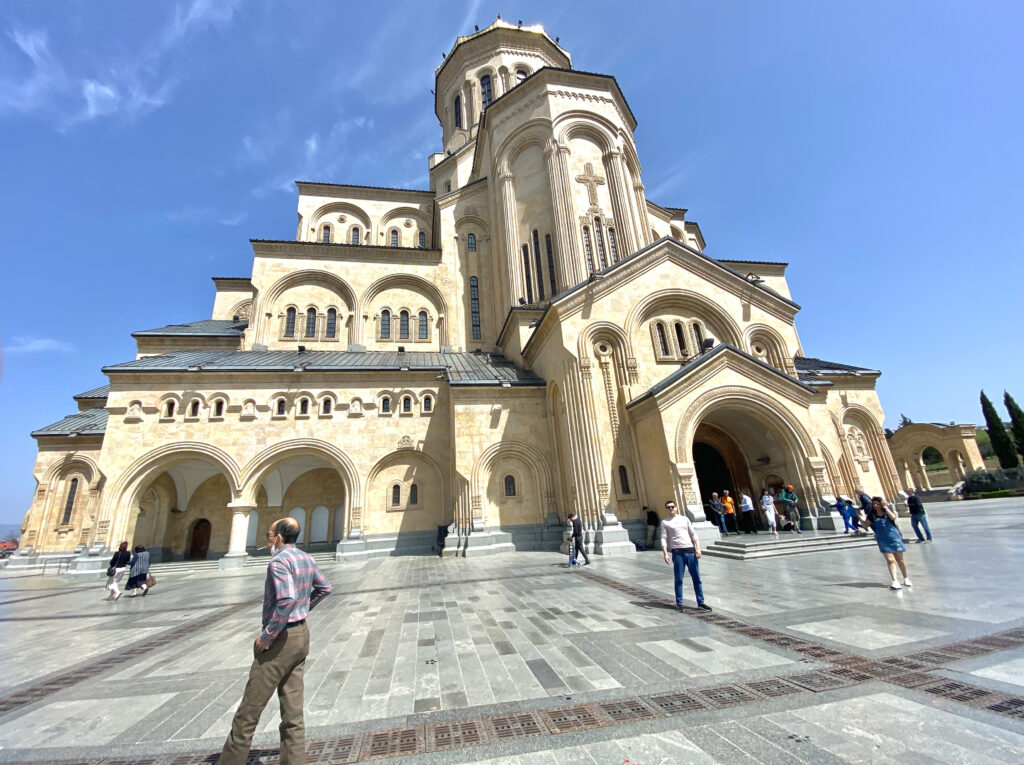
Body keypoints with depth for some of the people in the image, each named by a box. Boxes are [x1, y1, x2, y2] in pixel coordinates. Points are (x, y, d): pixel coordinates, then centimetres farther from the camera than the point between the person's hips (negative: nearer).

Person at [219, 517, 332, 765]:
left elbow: (286, 601, -30)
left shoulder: (279, 561, -19)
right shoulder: (307, 559, 7)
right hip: (301, 635, 8)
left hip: (281, 639, -8)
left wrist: (266, 636, -20)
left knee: (249, 710, 8)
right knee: (293, 713, 13)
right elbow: (324, 588, 19)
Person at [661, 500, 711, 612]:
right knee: (678, 579, 2)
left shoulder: (685, 519, 14)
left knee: (696, 578, 5)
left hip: (690, 551, 2)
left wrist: (698, 549, -1)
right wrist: (665, 554, -10)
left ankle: (701, 602, 16)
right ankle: (679, 603, 12)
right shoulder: (665, 522, 6)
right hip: (677, 552, -2)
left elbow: (693, 534, 11)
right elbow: (663, 539, 0)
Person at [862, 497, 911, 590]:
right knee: (890, 560, -10)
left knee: (900, 560, 12)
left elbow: (893, 517, -26)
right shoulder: (872, 515, -2)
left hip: (894, 538, 0)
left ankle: (906, 579, 33)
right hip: (883, 540, 0)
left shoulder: (887, 511, -5)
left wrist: (885, 507, -24)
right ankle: (895, 582, -14)